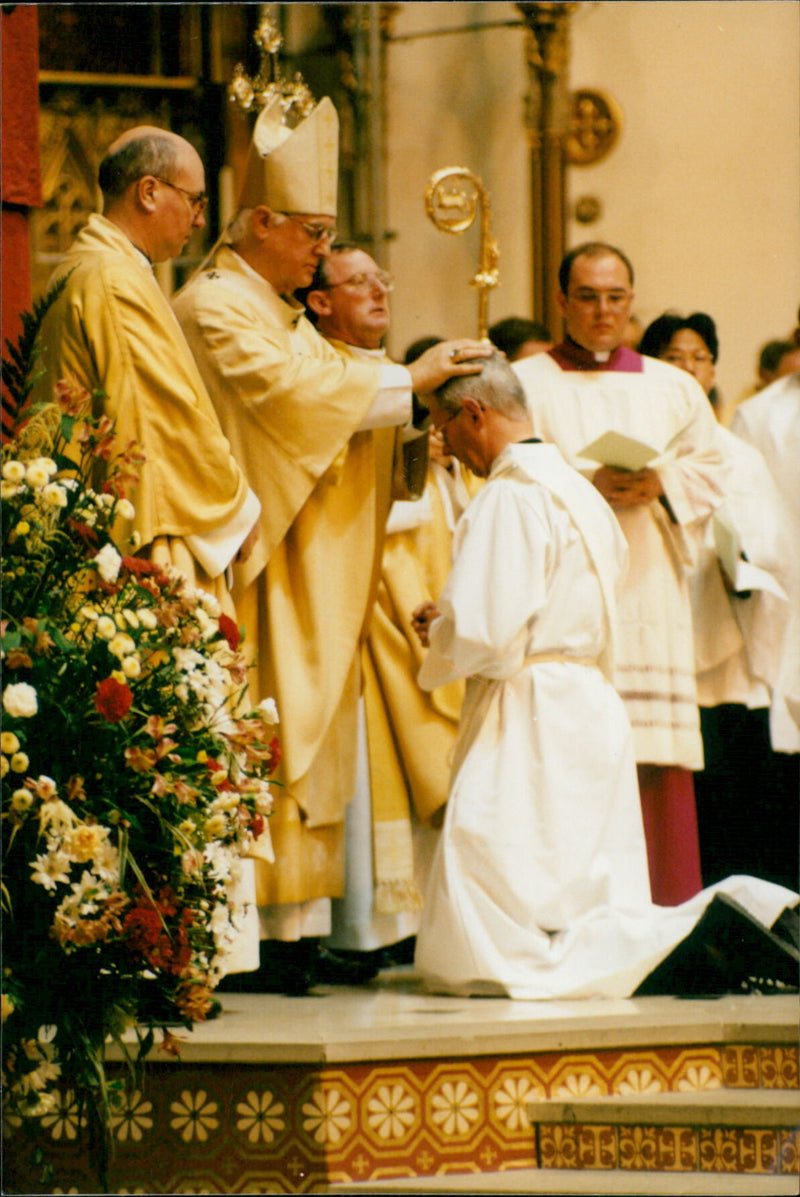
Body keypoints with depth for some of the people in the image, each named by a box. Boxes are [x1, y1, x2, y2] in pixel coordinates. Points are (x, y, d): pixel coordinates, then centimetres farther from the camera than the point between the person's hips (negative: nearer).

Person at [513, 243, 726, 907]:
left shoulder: (673, 388, 17)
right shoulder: (526, 383, 8)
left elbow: (710, 472, 13)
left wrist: (660, 483, -7)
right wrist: (586, 483, -14)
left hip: (650, 585, 3)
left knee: (658, 753, -2)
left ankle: (665, 903, 1)